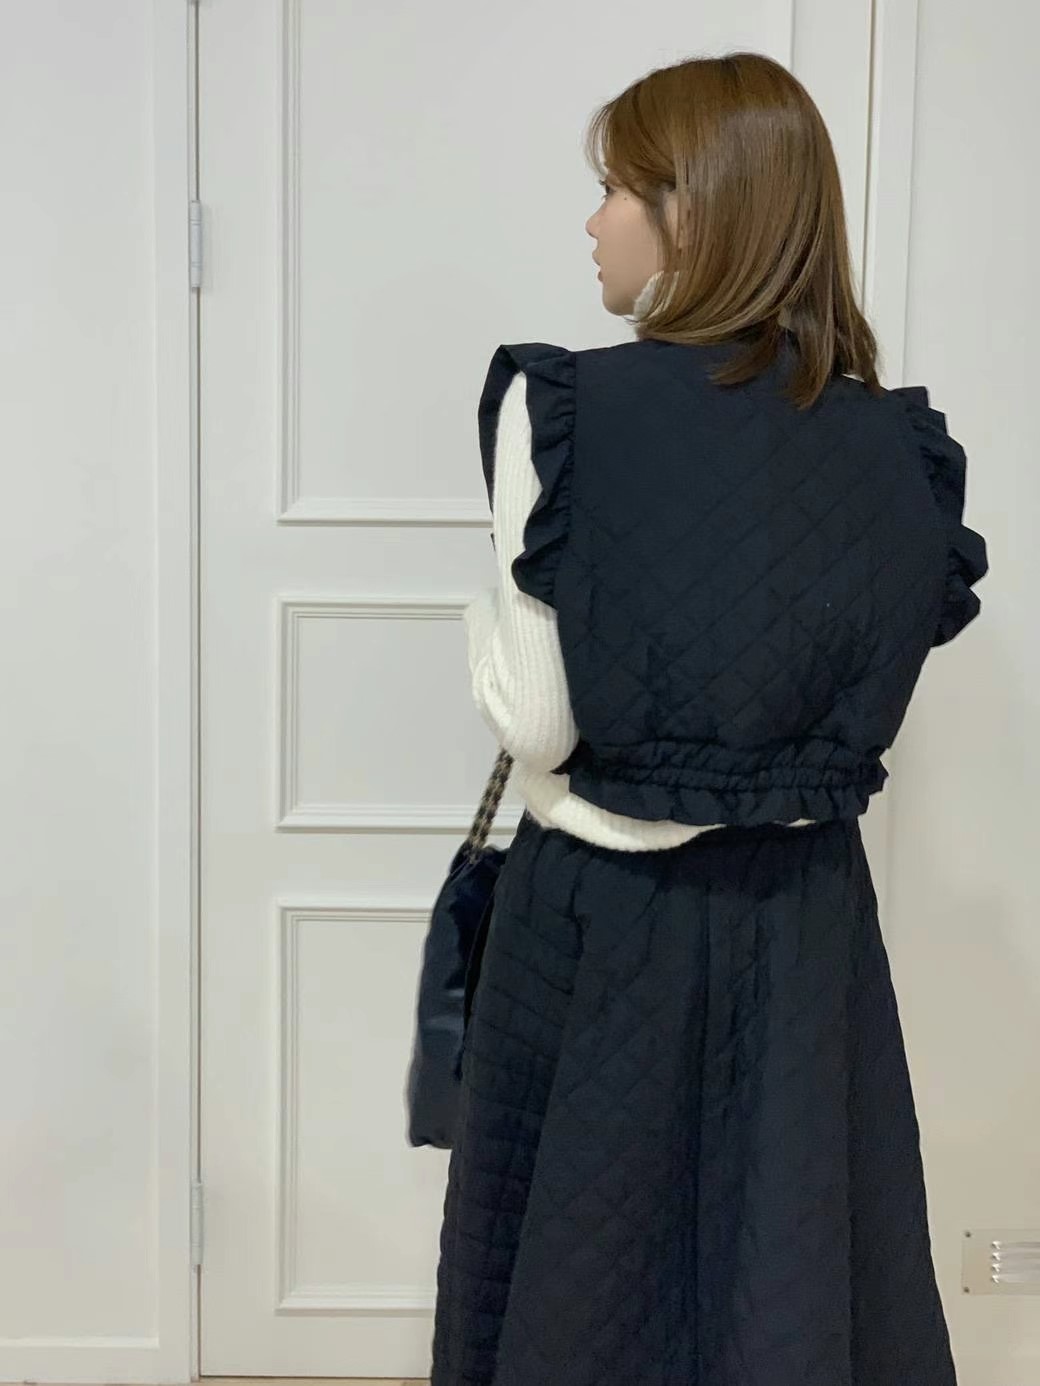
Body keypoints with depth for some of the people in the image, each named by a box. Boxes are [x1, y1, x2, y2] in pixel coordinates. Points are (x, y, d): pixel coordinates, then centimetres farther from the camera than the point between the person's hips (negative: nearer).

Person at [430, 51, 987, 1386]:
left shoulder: (565, 407, -16)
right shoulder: (893, 443, -3)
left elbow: (535, 720, -16)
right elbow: (872, 698, 3)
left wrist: (485, 618, 3)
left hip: (605, 915, -4)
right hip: (805, 912, 4)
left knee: (583, 1266, 16)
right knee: (797, 1268, 19)